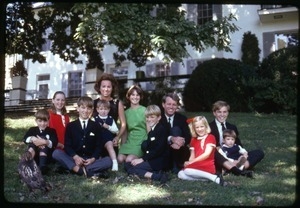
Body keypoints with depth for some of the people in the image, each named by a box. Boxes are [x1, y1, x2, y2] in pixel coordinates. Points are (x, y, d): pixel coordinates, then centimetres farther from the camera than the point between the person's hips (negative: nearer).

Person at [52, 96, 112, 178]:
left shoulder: (96, 126, 10)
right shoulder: (70, 126, 8)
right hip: (74, 159, 0)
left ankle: (79, 169, -33)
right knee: (56, 153, -27)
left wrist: (93, 159, -14)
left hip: (90, 160, 0)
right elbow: (67, 145, 2)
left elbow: (99, 145, 5)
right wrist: (75, 157, -18)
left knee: (108, 161, -27)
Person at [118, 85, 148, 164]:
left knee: (129, 160, -26)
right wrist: (122, 145, 11)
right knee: (120, 159, -22)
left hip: (141, 142, -4)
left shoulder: (144, 110, 1)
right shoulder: (126, 112, 14)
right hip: (129, 141, 4)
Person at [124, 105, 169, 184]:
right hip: (150, 160, 10)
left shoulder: (161, 129, -9)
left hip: (159, 162, -10)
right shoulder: (151, 131, 19)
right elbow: (145, 148, 15)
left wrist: (143, 159, -17)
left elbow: (158, 150, -18)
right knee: (127, 165, -1)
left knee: (132, 167, -17)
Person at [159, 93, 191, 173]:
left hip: (180, 152, 0)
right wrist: (171, 139, -33)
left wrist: (182, 142, -33)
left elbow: (188, 137, -9)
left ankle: (176, 166, -19)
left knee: (176, 129, -24)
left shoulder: (182, 118, 1)